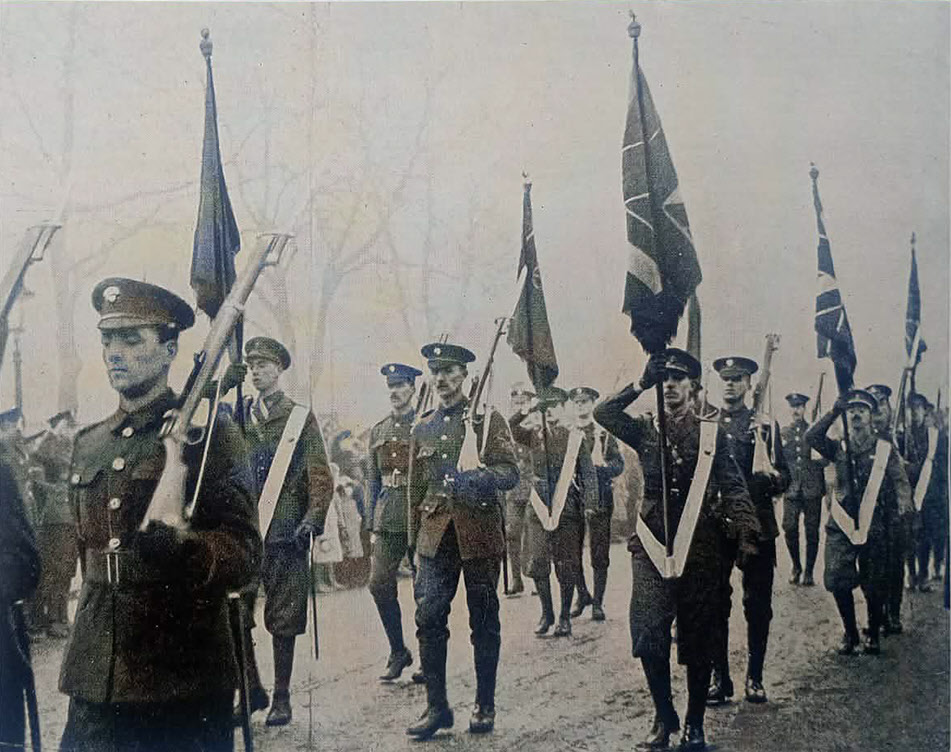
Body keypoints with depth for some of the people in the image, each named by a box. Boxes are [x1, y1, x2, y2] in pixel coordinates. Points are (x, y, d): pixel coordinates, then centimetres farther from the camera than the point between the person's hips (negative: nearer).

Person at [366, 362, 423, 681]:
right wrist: (372, 527, 12)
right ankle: (398, 652, 13)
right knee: (380, 584, -2)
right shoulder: (378, 431, 13)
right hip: (388, 517, 4)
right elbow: (375, 481, 16)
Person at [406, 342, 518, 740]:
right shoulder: (423, 428, 15)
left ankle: (485, 706, 16)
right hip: (435, 536, 3)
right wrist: (415, 537, 17)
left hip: (479, 533, -3)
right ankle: (436, 706, 6)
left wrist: (479, 476, -26)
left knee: (484, 621, 4)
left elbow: (511, 472, -7)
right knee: (428, 618, -4)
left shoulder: (488, 419, 1)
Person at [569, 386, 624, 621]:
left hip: (599, 498, -2)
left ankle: (598, 603, 5)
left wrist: (600, 467, -19)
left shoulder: (604, 434, 7)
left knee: (599, 554, -2)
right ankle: (582, 596, 22)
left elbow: (618, 465, 0)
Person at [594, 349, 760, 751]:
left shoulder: (712, 433, 6)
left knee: (699, 638, 4)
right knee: (648, 634, -5)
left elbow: (734, 487, 0)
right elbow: (602, 414, -6)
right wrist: (640, 385, -10)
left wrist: (747, 535, -12)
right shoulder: (644, 430, 9)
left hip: (700, 547, -1)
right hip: (652, 545, 1)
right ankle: (664, 717, 13)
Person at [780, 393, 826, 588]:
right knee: (789, 528, -6)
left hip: (812, 489, -1)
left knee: (812, 531, 0)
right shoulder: (783, 433, 11)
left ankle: (809, 571, 10)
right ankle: (796, 566, 14)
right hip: (791, 489, 1)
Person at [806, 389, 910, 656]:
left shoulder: (885, 450, 5)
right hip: (841, 527, 1)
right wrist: (834, 411, -13)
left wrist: (895, 518, -7)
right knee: (837, 580, -7)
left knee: (875, 587, 3)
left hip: (874, 530, -1)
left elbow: (901, 485, 5)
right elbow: (811, 436, -9)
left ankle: (873, 634, 24)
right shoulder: (839, 449, 9)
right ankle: (850, 632, 13)